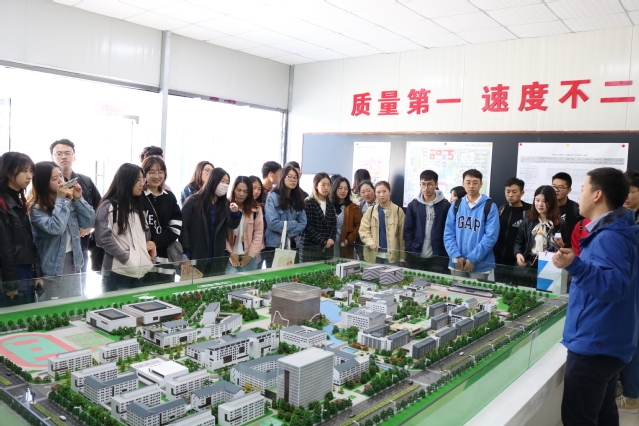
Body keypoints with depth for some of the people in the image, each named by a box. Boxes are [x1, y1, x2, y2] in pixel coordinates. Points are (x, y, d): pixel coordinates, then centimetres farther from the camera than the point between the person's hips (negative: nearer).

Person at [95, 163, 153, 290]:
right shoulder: (109, 206, -4)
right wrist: (127, 258, -17)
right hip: (117, 273, -6)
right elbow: (103, 238, -14)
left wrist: (148, 247, 5)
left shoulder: (138, 206, 18)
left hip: (139, 272, 7)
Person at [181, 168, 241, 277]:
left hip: (218, 259, 3)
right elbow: (183, 227, -7)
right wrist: (185, 256, -12)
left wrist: (235, 213, -28)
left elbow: (232, 225, -6)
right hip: (195, 258, -3)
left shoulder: (225, 203, 8)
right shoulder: (193, 201, -3)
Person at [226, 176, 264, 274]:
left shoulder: (256, 209, 4)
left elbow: (259, 233, 1)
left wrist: (250, 255, -5)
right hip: (231, 257, -1)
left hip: (250, 258, 1)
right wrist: (230, 254, -9)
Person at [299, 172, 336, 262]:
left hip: (328, 248, 5)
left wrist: (331, 239, -7)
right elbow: (307, 226, -10)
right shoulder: (308, 203, -4)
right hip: (310, 247, -5)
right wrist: (323, 241, -13)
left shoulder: (330, 205, 14)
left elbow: (334, 225, 12)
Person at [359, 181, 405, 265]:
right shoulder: (370, 211, 7)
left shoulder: (398, 211, 1)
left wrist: (402, 257, -2)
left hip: (391, 255, -2)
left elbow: (402, 235, 0)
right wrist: (370, 242, -19)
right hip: (374, 255, 2)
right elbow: (363, 230, 1)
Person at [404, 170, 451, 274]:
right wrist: (410, 249, -3)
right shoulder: (413, 205, 4)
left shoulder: (445, 206, -2)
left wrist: (445, 252, -6)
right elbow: (407, 230, 6)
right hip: (416, 257, 2)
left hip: (438, 258, -2)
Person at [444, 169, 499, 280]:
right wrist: (456, 256, -10)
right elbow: (448, 233, 3)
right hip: (457, 263, 3)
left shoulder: (490, 206, -4)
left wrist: (472, 258, -15)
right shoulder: (456, 205, 6)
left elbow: (491, 236, -10)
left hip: (480, 265, -3)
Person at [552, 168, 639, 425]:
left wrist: (576, 265, -45)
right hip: (608, 342, 11)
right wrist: (576, 264, 31)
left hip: (594, 344, -11)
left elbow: (614, 286, -34)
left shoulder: (609, 237, -22)